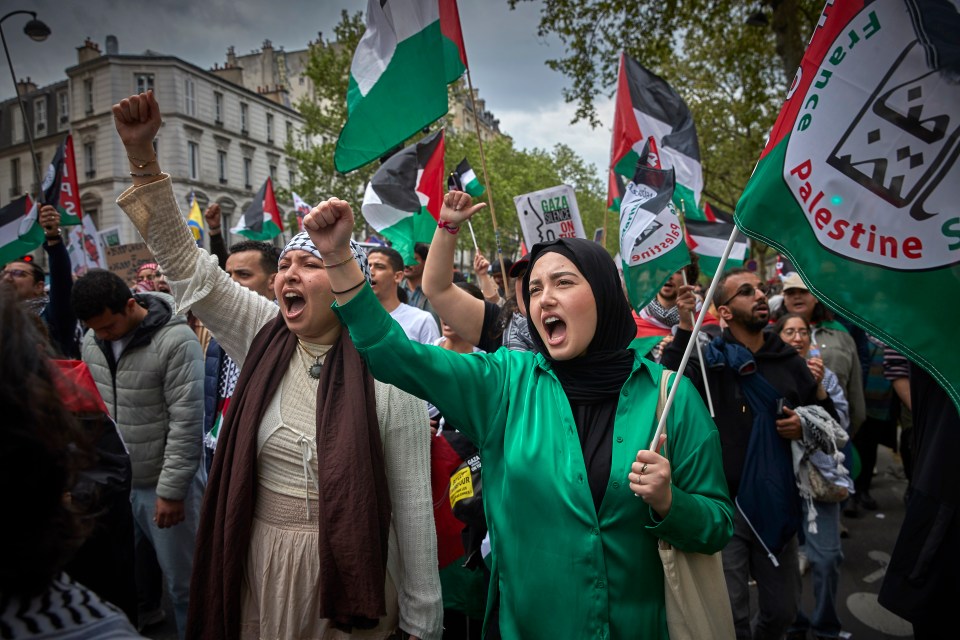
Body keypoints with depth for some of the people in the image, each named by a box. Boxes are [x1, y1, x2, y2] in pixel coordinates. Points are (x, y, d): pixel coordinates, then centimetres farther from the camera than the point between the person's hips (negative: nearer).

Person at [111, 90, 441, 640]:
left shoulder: (387, 375, -16)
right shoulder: (263, 338, -3)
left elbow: (413, 505, -13)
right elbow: (187, 264, -5)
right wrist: (142, 154, -14)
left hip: (347, 571, -4)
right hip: (258, 563, 4)